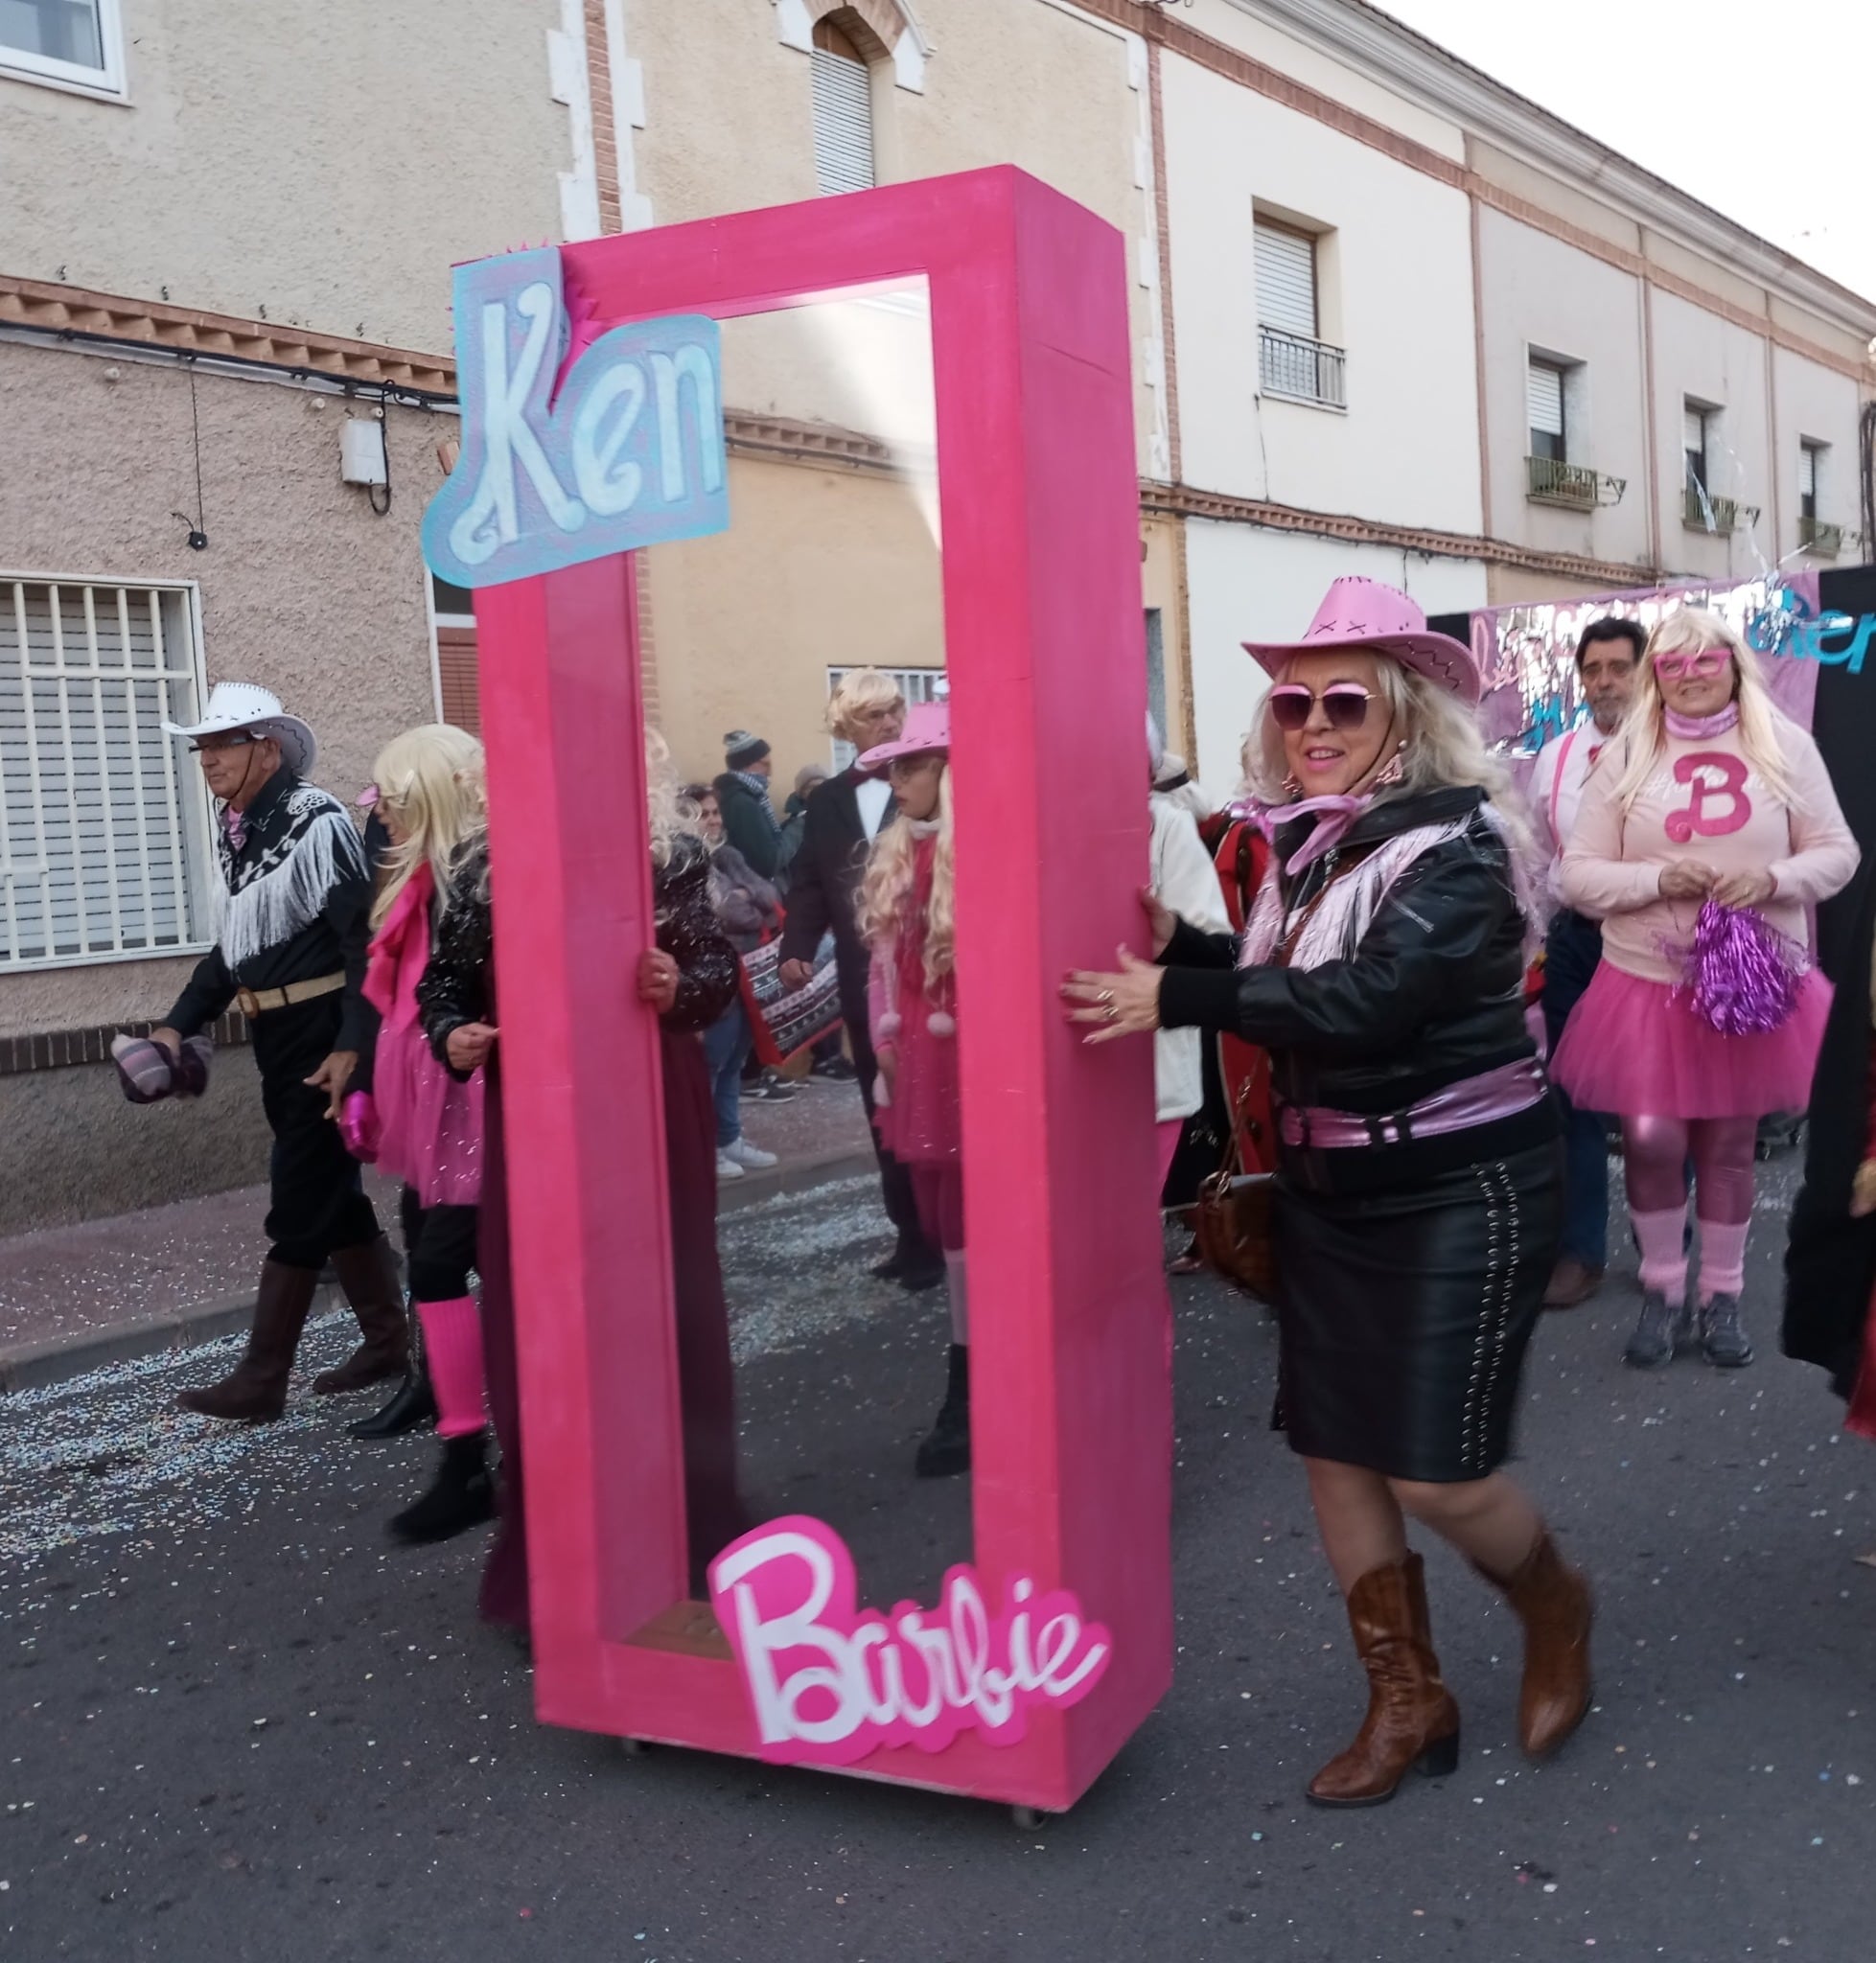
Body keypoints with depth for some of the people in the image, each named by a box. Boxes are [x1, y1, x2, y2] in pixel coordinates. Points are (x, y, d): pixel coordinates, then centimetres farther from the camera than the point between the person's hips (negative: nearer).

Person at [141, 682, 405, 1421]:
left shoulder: (318, 824, -16)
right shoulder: (237, 832, 11)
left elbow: (364, 940, -20)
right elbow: (234, 945, 20)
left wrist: (352, 1046, -25)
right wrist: (178, 1025, 14)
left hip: (325, 1036, -9)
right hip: (279, 1036, 9)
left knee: (300, 1204, -2)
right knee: (331, 1193, 15)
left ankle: (261, 1378, 5)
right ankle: (387, 1339, 27)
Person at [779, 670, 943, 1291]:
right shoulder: (828, 802, 11)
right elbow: (810, 884, 9)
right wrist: (796, 949, -7)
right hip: (865, 983, 5)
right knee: (886, 1116, 11)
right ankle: (913, 1235, 22)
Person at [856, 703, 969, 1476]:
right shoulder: (895, 853, 12)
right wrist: (884, 1042, 13)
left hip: (968, 1053, -7)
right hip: (918, 1056, 8)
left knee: (967, 1217, -3)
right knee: (944, 1217, 11)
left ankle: (969, 1392, 6)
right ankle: (974, 1381, 21)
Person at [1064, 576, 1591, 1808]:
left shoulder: (1459, 841, -17)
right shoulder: (1307, 840, 6)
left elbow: (1364, 999, -30)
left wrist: (1178, 999, -30)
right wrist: (1179, 942, -3)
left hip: (1462, 1192, -7)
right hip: (1329, 1189, 8)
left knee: (1435, 1472, -4)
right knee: (1334, 1452, 10)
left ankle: (1555, 1607, 30)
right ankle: (1409, 1704, 27)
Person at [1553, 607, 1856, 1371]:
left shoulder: (1784, 745, 2)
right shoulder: (1625, 757, 0)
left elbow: (1837, 852, 3)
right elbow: (1577, 875, -2)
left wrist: (1774, 879, -17)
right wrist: (1659, 881, -19)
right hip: (1647, 982, 0)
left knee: (1729, 1144, 10)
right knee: (1650, 1137, -6)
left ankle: (1722, 1296, 27)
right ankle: (1663, 1290, 17)